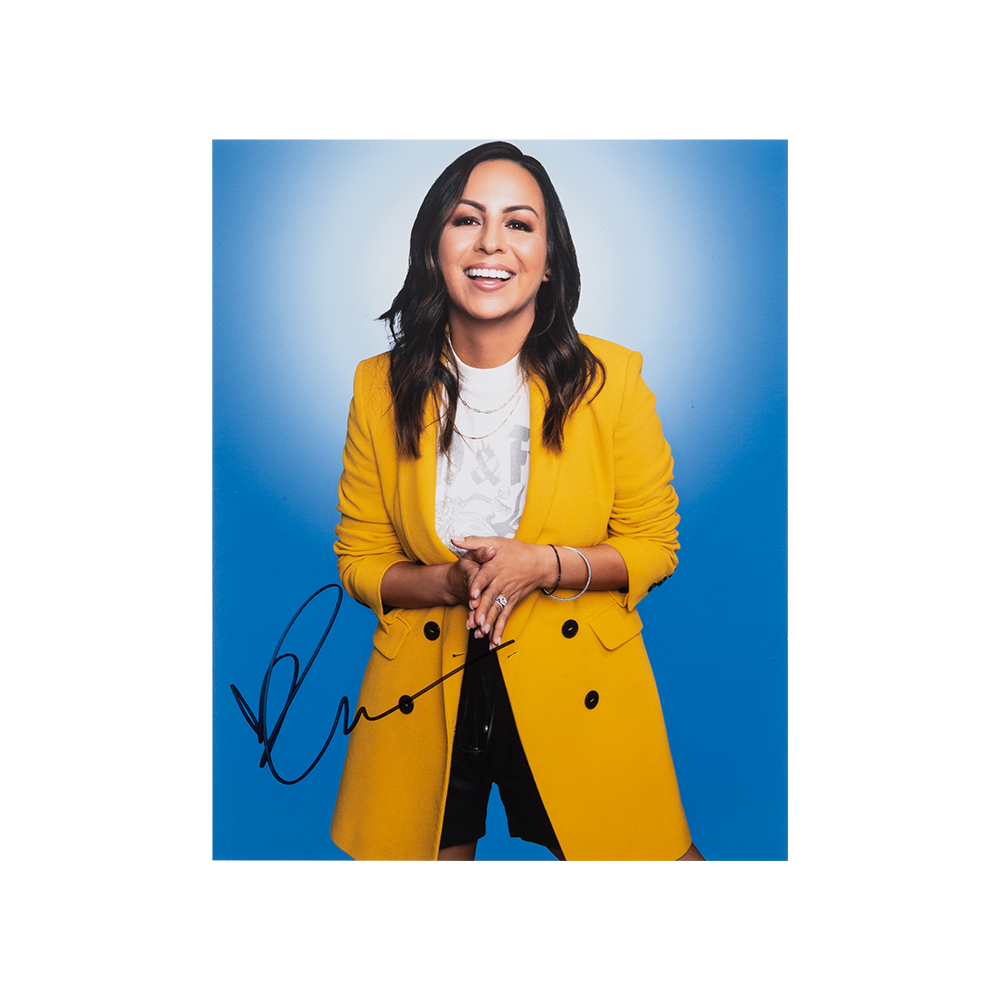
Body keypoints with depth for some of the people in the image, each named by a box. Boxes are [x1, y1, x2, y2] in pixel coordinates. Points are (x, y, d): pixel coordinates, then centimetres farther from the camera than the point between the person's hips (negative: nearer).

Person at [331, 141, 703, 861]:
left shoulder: (612, 379, -8)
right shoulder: (381, 388, -4)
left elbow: (655, 546, -1)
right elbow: (358, 560, 3)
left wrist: (547, 564, -19)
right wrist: (452, 582, -17)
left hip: (580, 687, 0)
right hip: (424, 692, 1)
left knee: (640, 852, 6)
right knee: (435, 854, 14)